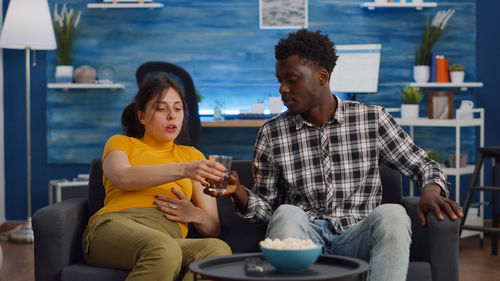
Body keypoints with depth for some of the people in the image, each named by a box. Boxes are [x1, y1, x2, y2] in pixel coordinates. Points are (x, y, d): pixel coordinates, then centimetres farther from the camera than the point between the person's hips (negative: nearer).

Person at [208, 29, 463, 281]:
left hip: (356, 237, 0)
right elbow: (266, 209, 11)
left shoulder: (372, 119, 6)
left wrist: (431, 190, -11)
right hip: (304, 237, 0)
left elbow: (422, 165, 12)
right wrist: (238, 192, -10)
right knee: (286, 214, -34)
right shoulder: (271, 133, 8)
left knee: (392, 215, -33)